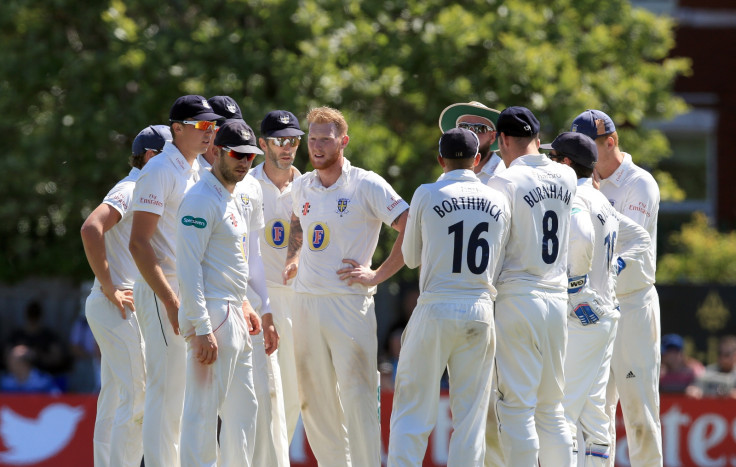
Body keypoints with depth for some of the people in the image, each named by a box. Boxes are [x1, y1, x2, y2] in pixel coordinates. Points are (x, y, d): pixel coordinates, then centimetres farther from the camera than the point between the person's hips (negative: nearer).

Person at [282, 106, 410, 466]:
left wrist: (378, 275, -11)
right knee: (313, 399, 6)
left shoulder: (367, 186, -6)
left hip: (349, 301, -6)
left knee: (357, 395, -11)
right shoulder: (302, 187, 12)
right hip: (305, 300, 6)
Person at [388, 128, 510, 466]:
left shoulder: (426, 195, -3)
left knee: (412, 412, 1)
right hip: (481, 312, 3)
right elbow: (499, 263, 12)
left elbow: (410, 257, 8)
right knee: (471, 415, 6)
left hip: (435, 311, -3)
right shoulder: (499, 201, 6)